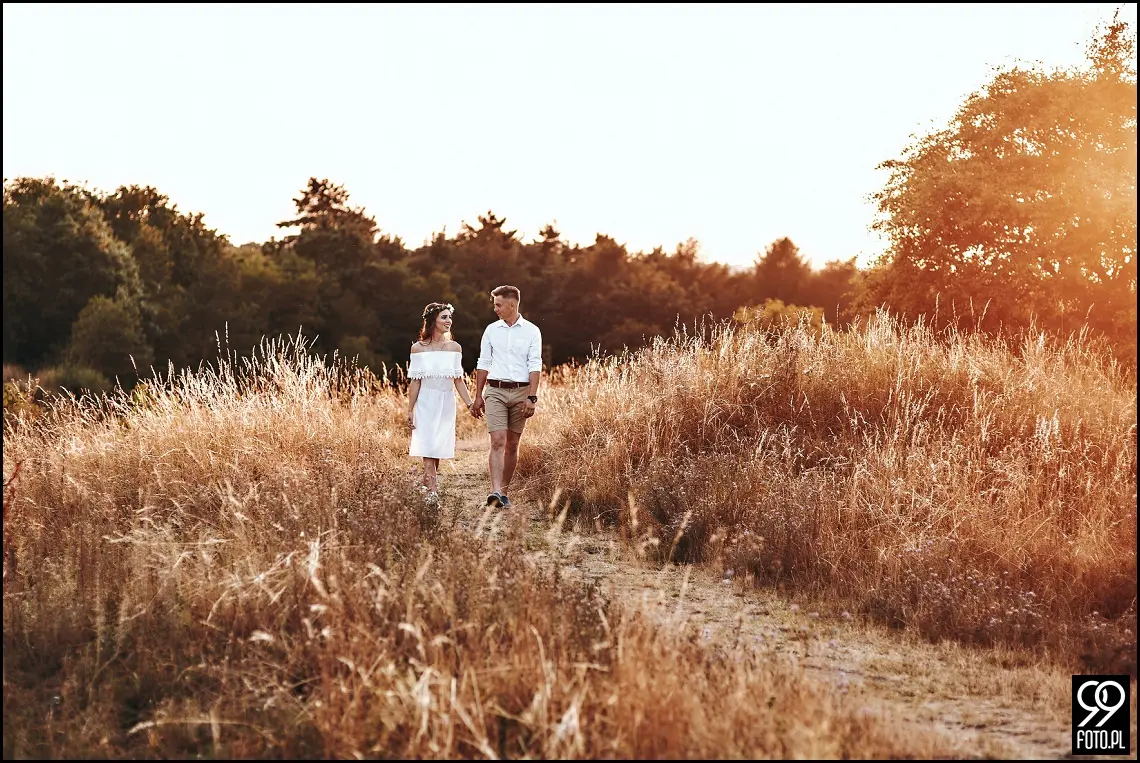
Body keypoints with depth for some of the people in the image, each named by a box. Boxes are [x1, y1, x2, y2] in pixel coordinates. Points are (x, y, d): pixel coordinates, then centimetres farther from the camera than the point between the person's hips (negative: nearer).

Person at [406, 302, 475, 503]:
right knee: (427, 448, -8)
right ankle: (431, 491, -13)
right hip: (426, 402, -3)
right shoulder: (418, 348, -3)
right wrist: (410, 410, -2)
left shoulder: (454, 348, 4)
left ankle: (429, 485, 21)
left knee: (439, 447, 6)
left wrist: (469, 404, -1)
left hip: (446, 402, 3)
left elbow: (458, 380, 6)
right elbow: (415, 381, -1)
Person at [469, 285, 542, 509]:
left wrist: (532, 398, -11)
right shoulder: (491, 330, 7)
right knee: (498, 441, -13)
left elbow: (535, 366, -3)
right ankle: (495, 491, -22)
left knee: (512, 445, 6)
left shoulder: (531, 331, 1)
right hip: (496, 391, 0)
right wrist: (478, 396, 8)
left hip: (521, 392, 0)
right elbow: (483, 364, 11)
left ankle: (504, 491, 16)